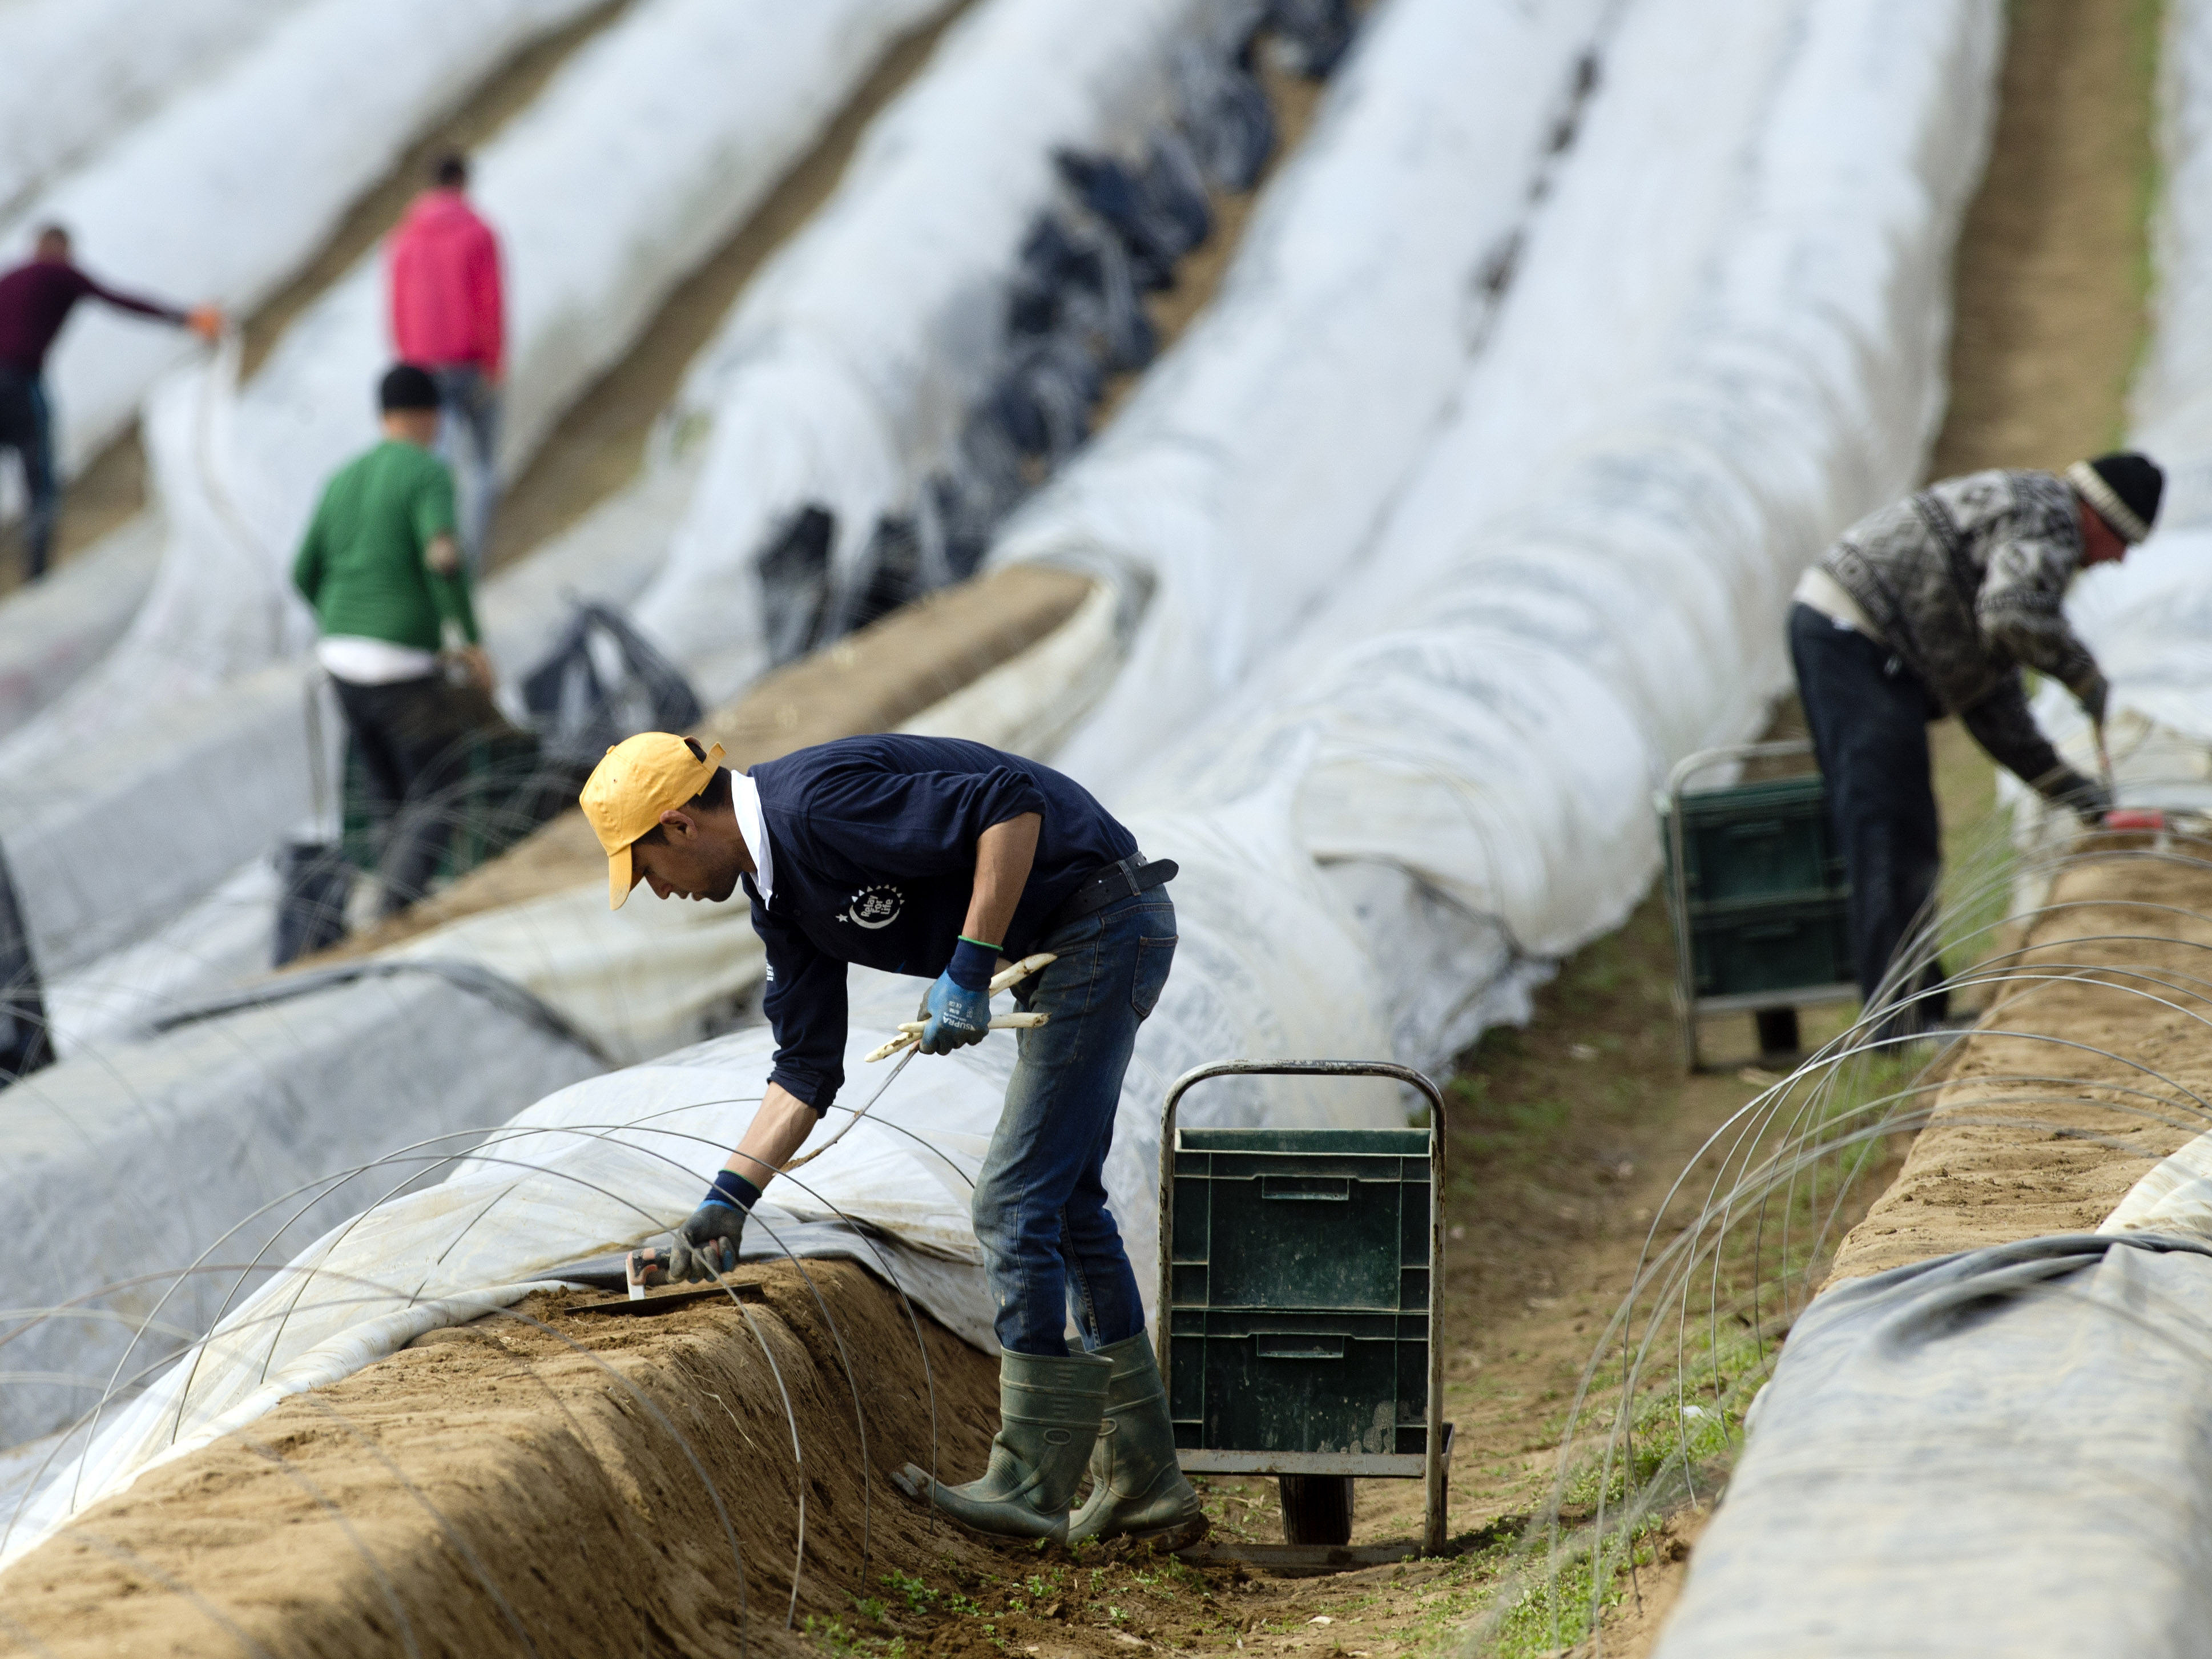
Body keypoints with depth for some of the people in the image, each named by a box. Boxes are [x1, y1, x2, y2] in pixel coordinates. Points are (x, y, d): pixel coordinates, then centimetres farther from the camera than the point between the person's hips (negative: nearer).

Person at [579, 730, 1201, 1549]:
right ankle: (1145, 1485, 22)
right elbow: (807, 1066, 14)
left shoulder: (819, 805, -20)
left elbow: (1014, 804, -27)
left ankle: (1031, 1487, 0)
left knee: (1015, 1205, -7)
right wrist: (731, 1196, 10)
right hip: (1062, 949, 10)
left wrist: (969, 966, -25)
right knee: (1065, 1206, 16)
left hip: (1103, 921, -10)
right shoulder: (779, 890, 10)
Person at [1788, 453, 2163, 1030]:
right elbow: (2011, 613, -28)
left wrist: (2069, 788, 24)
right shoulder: (2045, 515, -6)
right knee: (1888, 833, -11)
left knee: (1910, 844, 13)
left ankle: (1919, 1008, 17)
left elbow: (1991, 702, 26)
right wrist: (2082, 674, -12)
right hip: (1859, 641, -11)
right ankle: (1902, 1019, -12)